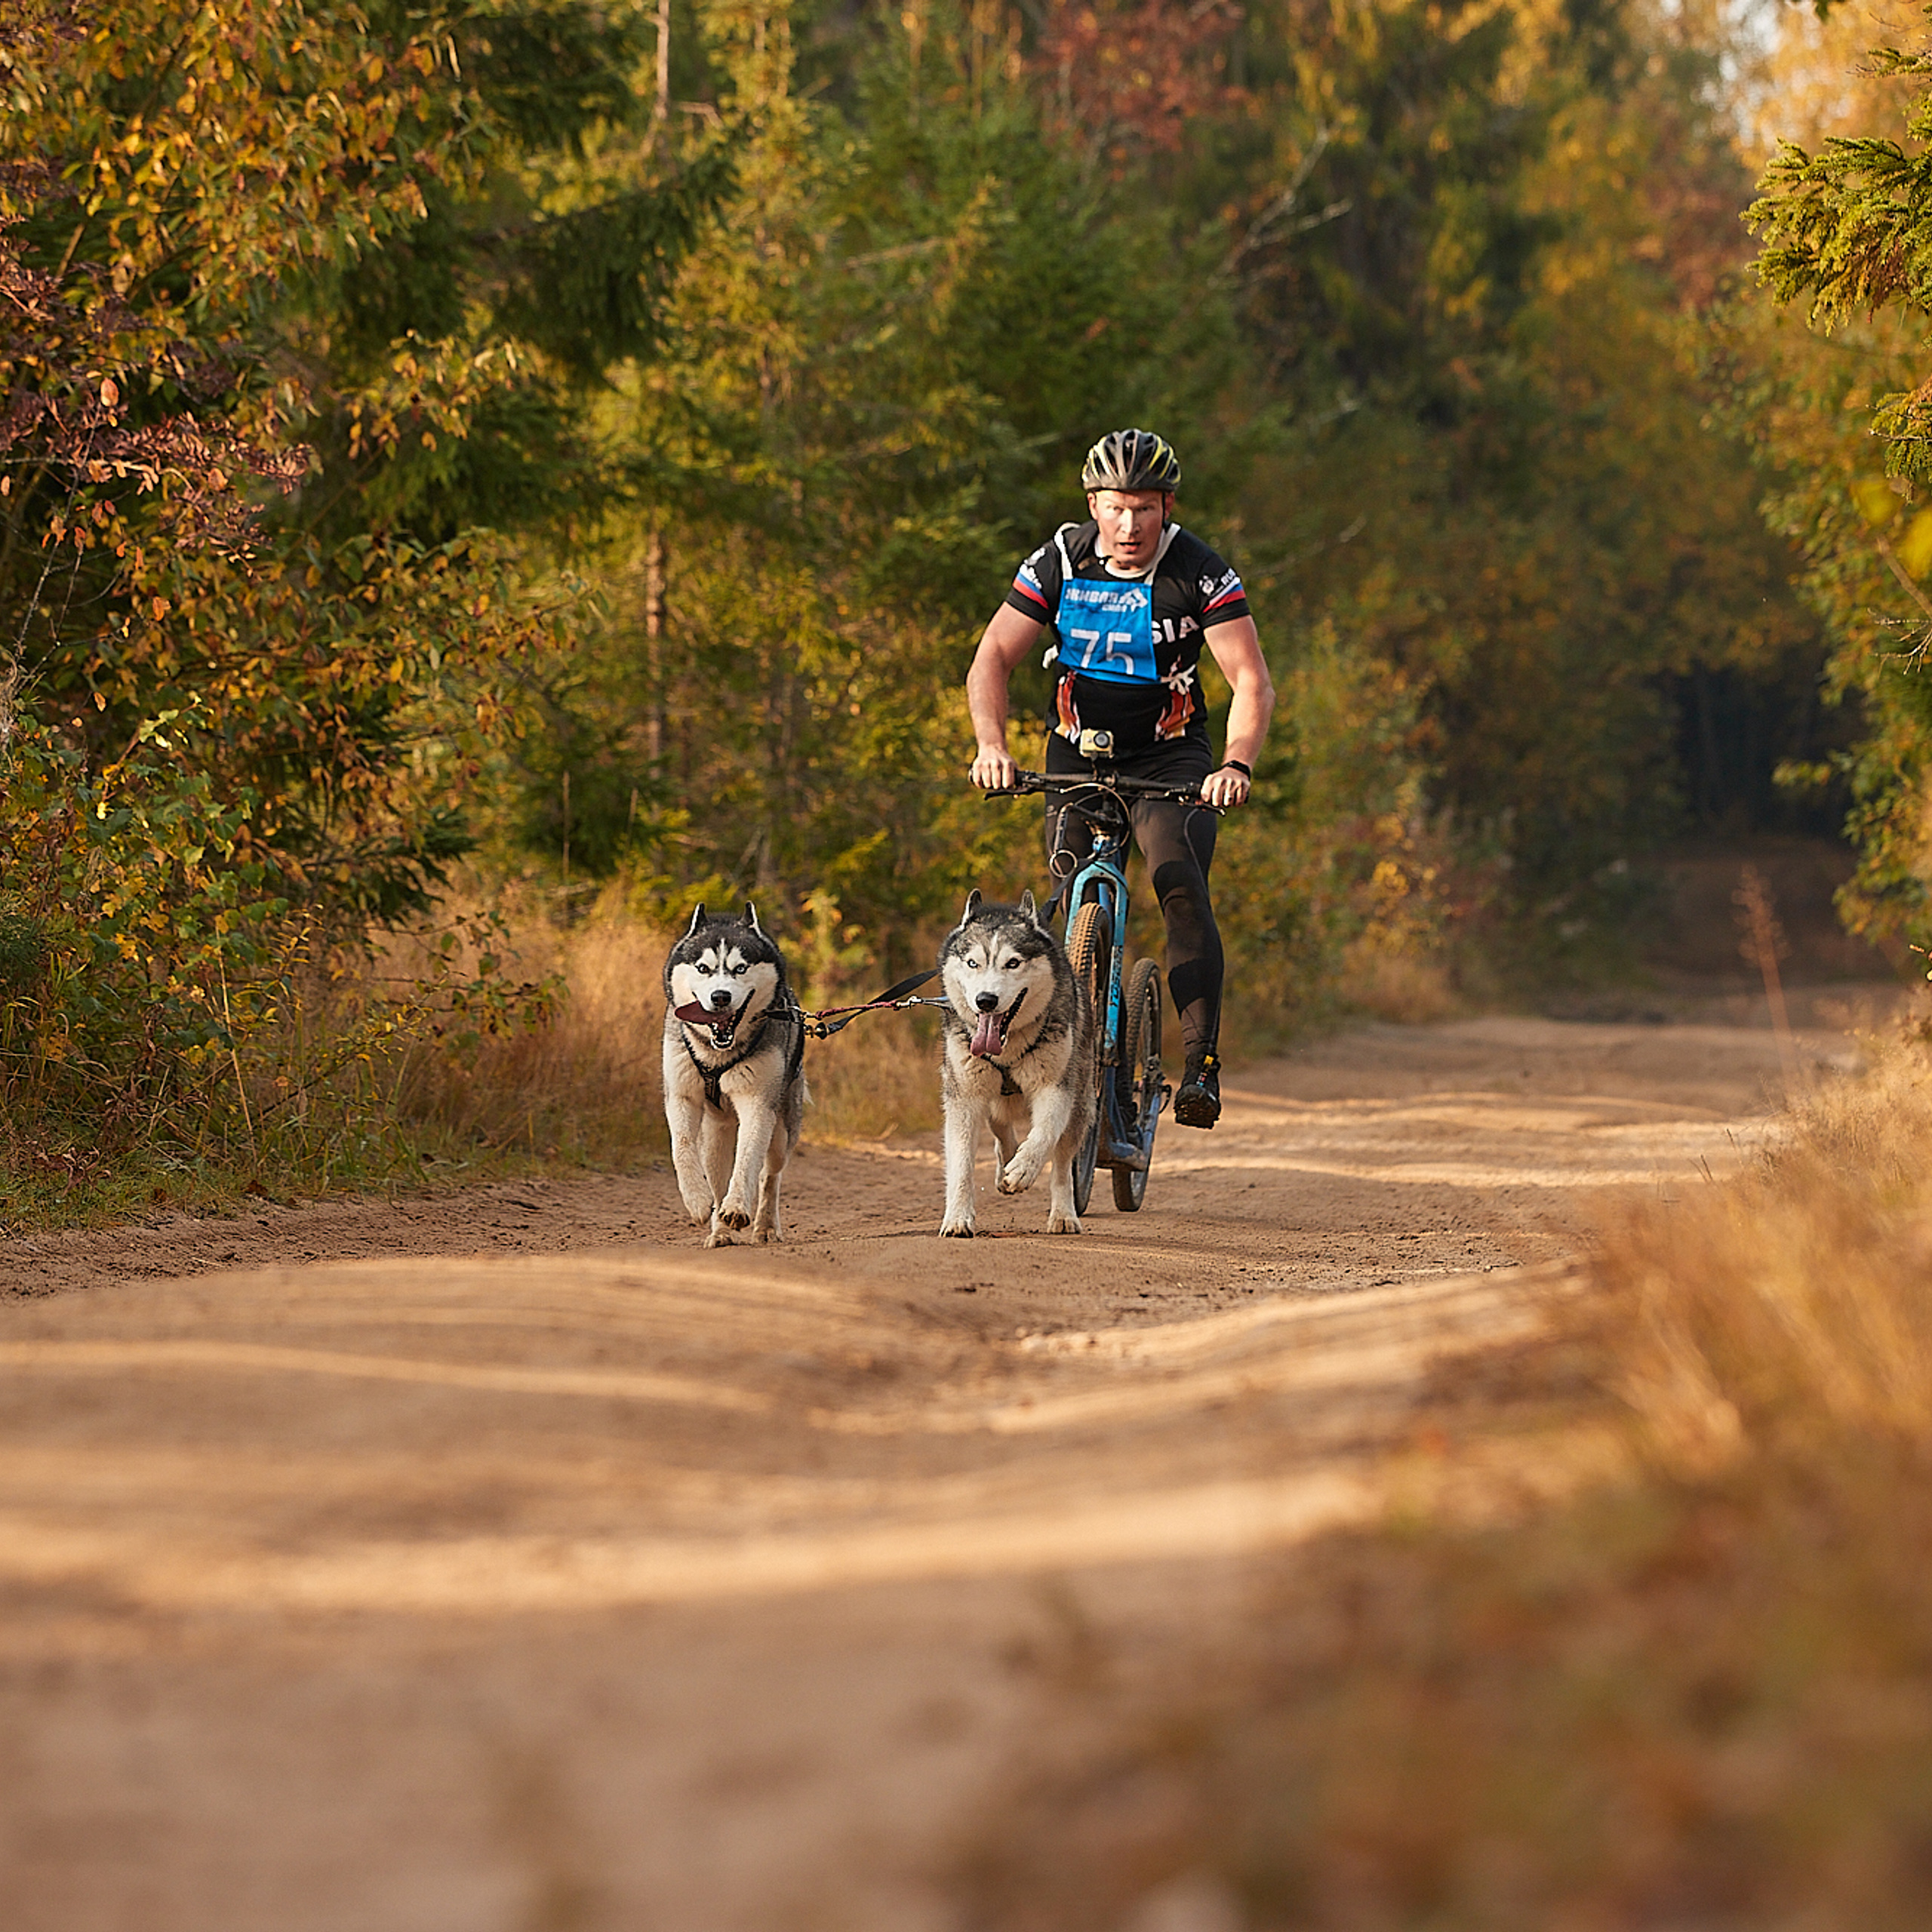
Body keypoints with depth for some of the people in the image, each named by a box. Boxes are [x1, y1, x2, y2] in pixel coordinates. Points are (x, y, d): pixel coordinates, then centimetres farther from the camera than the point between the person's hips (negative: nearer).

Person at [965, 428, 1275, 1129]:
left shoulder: (1199, 573, -16)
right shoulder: (1060, 562, -10)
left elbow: (1253, 681, -20)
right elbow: (993, 657, -11)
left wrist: (1237, 765, -38)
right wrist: (991, 743, -29)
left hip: (1170, 760, -2)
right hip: (1080, 756, 2)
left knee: (1183, 890, -23)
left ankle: (1202, 1066, -25)